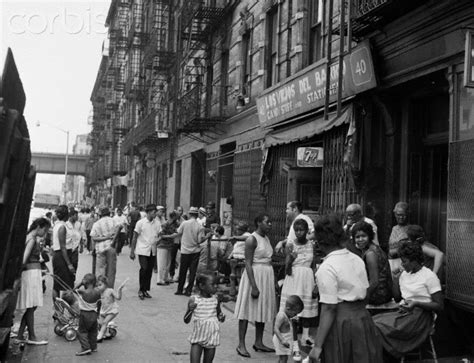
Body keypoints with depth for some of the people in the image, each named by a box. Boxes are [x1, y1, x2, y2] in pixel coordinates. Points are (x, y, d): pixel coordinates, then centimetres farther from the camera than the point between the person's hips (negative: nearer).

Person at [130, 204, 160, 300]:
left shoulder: (157, 223, 5)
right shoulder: (140, 223, -5)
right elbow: (135, 237, -2)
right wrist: (132, 251, -4)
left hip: (152, 251, 4)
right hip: (143, 250, -4)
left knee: (149, 270, 5)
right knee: (144, 269, -12)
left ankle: (145, 290, 17)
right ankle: (141, 290, 4)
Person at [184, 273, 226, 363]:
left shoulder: (215, 299, -2)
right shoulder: (194, 300, -9)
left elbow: (219, 313, 15)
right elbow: (186, 321, -4)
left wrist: (221, 317, -9)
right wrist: (190, 310, -23)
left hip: (211, 338, 3)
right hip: (197, 338, -3)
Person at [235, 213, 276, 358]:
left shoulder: (266, 239, 11)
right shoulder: (252, 239, -14)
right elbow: (248, 264, -18)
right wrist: (254, 286, -23)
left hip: (267, 277, 8)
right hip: (254, 275, -8)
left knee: (262, 310, 13)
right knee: (247, 310, -2)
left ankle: (258, 343, 23)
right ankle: (241, 345, 4)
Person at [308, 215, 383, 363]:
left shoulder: (327, 268, -14)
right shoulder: (357, 259, 7)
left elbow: (329, 308, -18)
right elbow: (365, 294, 9)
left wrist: (317, 346, -16)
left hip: (340, 322, -6)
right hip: (364, 318, 7)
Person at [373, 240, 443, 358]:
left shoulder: (429, 276, -7)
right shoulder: (404, 274, 14)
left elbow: (439, 306, -9)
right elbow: (397, 298, 17)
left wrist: (416, 303, -20)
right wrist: (396, 278, 6)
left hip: (419, 316, -7)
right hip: (403, 312, 7)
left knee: (379, 327, -25)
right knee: (374, 321, -19)